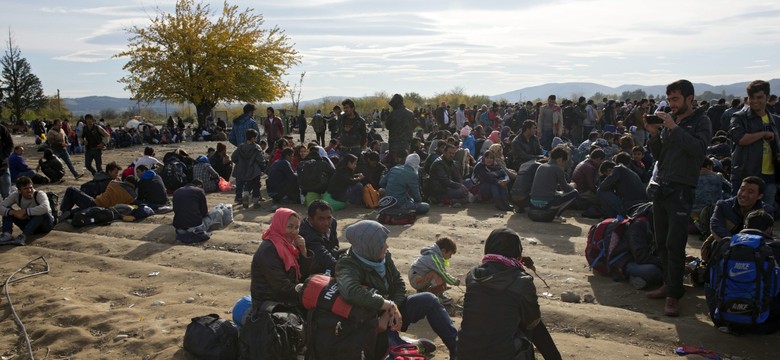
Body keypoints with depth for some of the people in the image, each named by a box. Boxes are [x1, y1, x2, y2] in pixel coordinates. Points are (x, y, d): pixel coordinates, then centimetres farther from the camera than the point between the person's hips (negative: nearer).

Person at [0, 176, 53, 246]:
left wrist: (24, 211, -39)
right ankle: (7, 235, -28)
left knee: (41, 212, -37)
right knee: (7, 211, -10)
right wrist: (13, 212, -34)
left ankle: (23, 236, -41)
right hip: (30, 224, 5)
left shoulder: (40, 194, -23)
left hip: (45, 224, -5)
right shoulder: (16, 195, -9)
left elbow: (45, 208, -45)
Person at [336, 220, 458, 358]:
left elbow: (399, 284, 1)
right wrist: (390, 306, -40)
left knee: (429, 300, -4)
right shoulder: (348, 267, -27)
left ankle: (457, 348, 0)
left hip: (389, 313, 8)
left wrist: (393, 309, -19)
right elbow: (351, 292, -49)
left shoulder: (383, 255, -5)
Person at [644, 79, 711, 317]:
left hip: (681, 190, -6)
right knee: (662, 242, 10)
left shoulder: (700, 121, -1)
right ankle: (669, 284, 21)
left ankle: (674, 295, -2)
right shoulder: (669, 121, 13)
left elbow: (699, 148, -19)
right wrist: (654, 134, -2)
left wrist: (675, 128, -20)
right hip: (661, 187, 6)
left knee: (675, 244, -8)